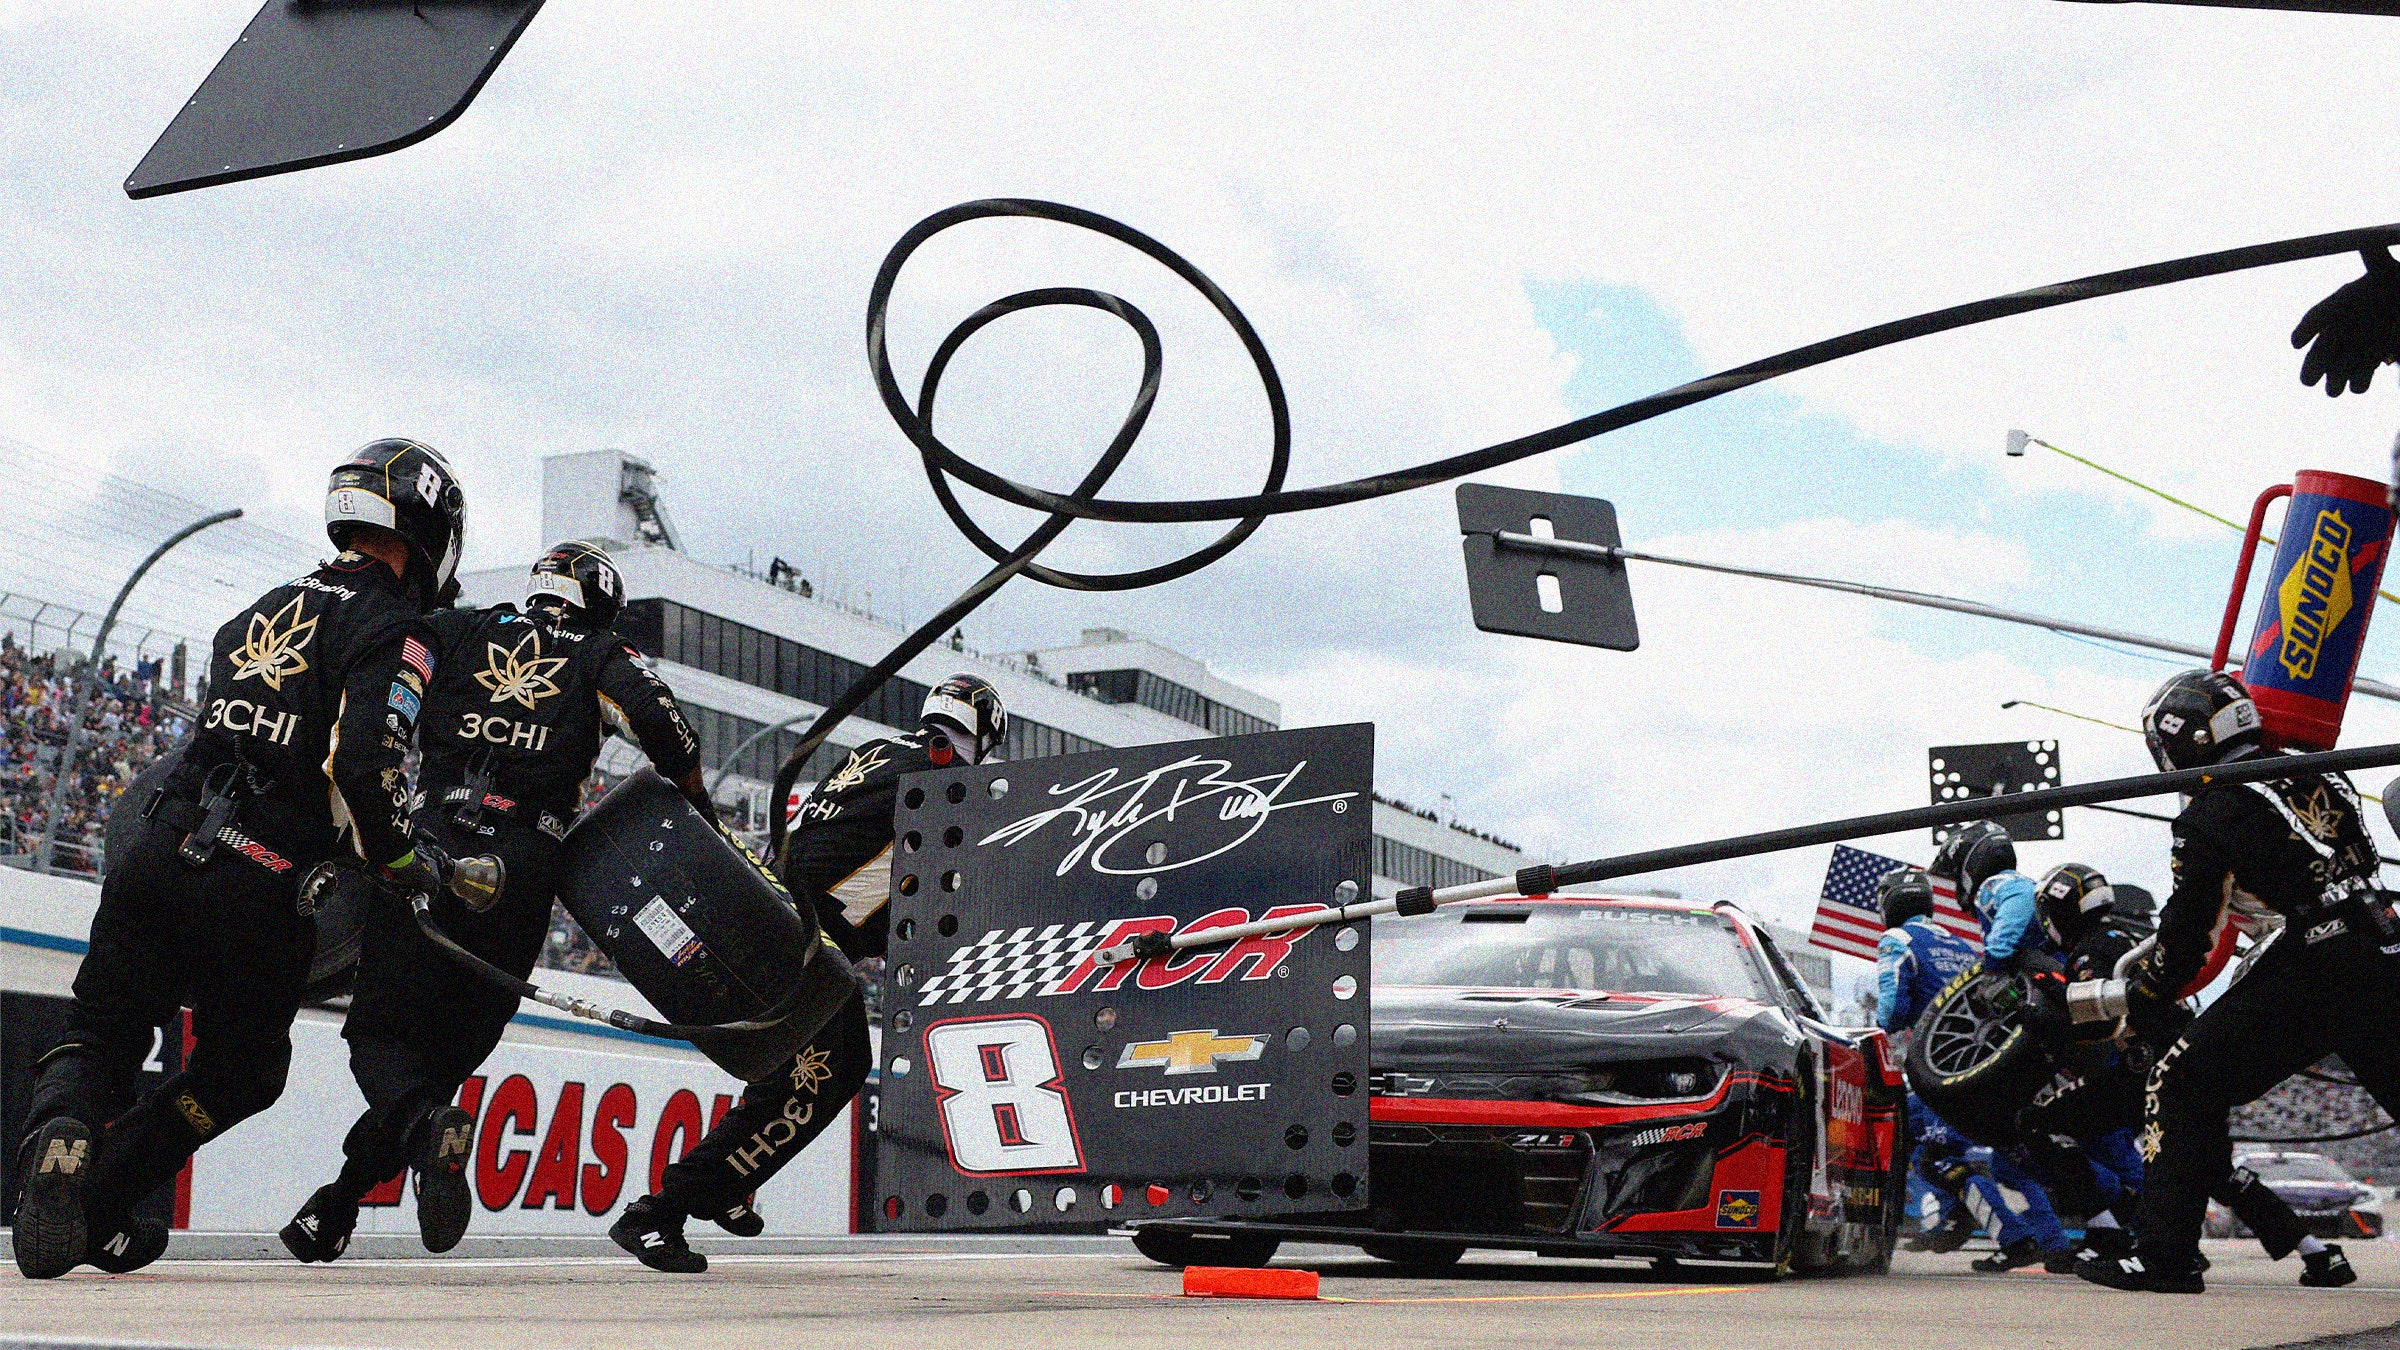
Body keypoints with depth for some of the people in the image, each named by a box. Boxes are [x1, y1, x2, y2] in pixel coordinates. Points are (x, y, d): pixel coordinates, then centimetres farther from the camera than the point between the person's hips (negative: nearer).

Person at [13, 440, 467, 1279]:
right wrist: (414, 869, -3)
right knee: (242, 1073, 18)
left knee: (100, 1033, 17)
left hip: (160, 853, 5)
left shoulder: (271, 607, 19)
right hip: (260, 894, -5)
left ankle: (58, 1139, -15)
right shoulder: (394, 630, -4)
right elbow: (369, 764, -18)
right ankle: (91, 1208, 7)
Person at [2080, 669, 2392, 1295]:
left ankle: (2164, 1254, -5)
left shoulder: (2210, 815, -1)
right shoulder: (2323, 780, 19)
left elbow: (2189, 931, 0)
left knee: (2184, 1084, 0)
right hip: (2383, 965, 7)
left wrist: (2146, 1002, 14)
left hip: (2305, 970, -7)